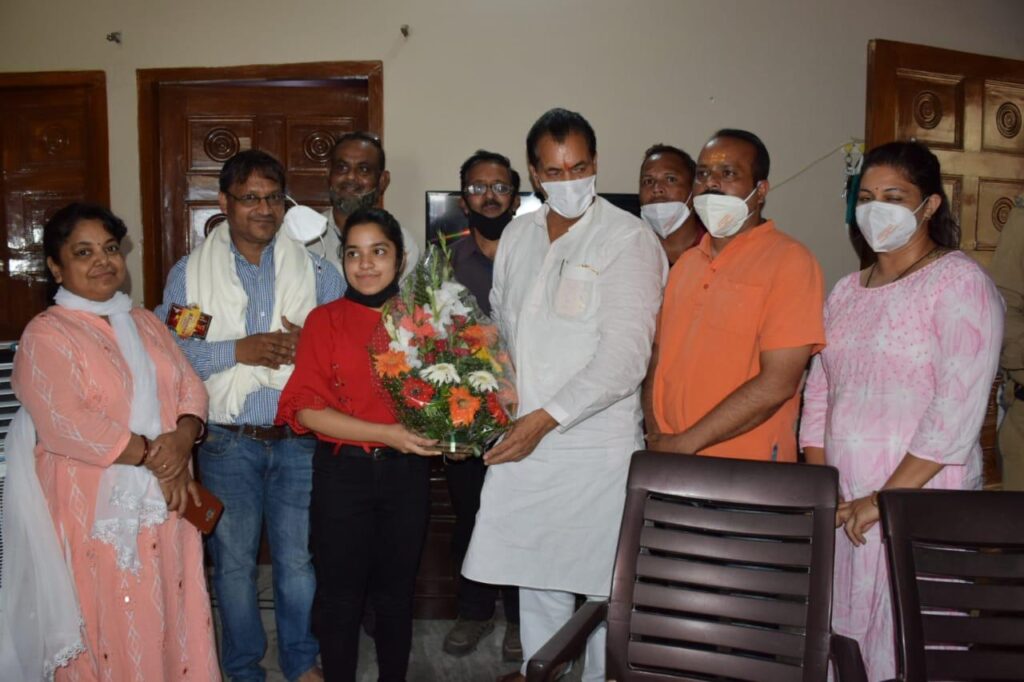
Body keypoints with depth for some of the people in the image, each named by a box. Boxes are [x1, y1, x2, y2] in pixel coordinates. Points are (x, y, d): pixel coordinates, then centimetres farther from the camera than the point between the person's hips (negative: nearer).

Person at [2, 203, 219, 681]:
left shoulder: (145, 324, 13)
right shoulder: (45, 335, -7)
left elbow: (190, 387, 7)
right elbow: (68, 423, -18)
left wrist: (182, 438, -14)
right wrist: (154, 457, -15)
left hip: (165, 505, 5)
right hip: (97, 512, -5)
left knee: (173, 619, 12)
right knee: (111, 630, 5)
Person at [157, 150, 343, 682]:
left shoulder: (315, 271, 6)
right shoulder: (189, 273, 4)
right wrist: (239, 350, -15)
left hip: (298, 438, 0)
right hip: (227, 441, 0)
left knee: (298, 558, 9)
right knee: (233, 562, 11)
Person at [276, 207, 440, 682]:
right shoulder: (325, 321, -2)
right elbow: (304, 407, -10)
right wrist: (386, 433, -19)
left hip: (406, 473, 2)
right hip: (342, 473, -1)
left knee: (396, 591, 16)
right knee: (340, 594, 11)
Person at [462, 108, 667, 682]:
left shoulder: (629, 239, -11)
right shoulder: (518, 235, 9)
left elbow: (625, 357, -18)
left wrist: (547, 417, -20)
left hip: (598, 445, -5)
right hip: (523, 439, 6)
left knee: (604, 578, 7)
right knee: (534, 568, 17)